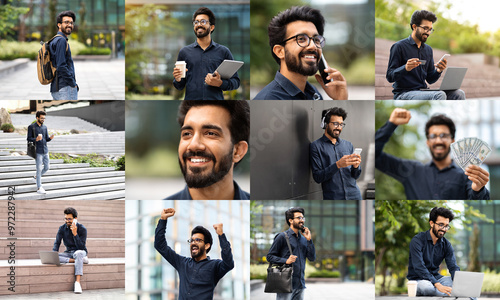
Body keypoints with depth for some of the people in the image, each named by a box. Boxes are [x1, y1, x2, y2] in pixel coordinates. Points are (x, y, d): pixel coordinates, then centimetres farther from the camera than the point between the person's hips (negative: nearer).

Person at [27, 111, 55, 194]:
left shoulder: (44, 127, 11)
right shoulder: (31, 127, -5)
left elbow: (47, 139, 14)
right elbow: (29, 139, -7)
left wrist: (50, 138, -10)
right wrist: (36, 139, -27)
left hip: (45, 151, 6)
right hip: (38, 152, -6)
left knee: (47, 167, 8)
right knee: (39, 169, -6)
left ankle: (36, 177, 33)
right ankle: (39, 188, -1)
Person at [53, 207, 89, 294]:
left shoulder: (82, 229, -11)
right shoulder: (62, 228, 1)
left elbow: (81, 247, -18)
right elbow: (57, 243, -1)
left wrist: (75, 234, -28)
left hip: (81, 252, -4)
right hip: (69, 252, 4)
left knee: (78, 253, -43)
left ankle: (77, 282, -49)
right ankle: (78, 260, -31)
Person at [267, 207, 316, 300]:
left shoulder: (303, 239, 17)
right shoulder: (282, 237, -2)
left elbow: (312, 258, 10)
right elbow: (269, 256, -4)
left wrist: (309, 240, 2)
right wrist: (286, 261, -18)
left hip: (300, 285, 6)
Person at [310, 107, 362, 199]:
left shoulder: (348, 144, 11)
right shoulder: (316, 146, -2)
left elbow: (355, 176, 11)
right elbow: (317, 177, -9)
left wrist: (356, 166, -10)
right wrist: (338, 165, -21)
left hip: (354, 195, 4)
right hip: (332, 197, -4)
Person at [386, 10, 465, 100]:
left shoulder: (428, 49, 18)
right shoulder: (399, 47, -3)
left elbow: (430, 80, 18)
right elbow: (389, 77, -8)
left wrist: (438, 71, -4)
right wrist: (405, 68, -27)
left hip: (423, 92, 7)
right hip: (404, 94, -7)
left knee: (458, 94, -15)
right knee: (439, 95, -33)